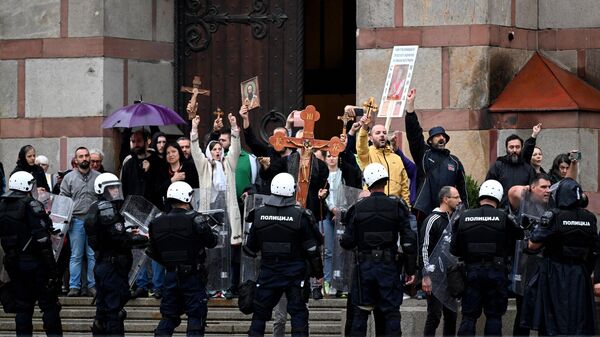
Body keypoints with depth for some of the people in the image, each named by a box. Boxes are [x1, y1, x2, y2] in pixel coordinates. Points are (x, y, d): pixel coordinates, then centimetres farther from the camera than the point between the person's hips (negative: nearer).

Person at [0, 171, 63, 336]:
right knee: (49, 305, 1)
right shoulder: (32, 206, -14)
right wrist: (52, 268, -16)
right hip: (35, 263, -6)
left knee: (23, 307, 12)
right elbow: (42, 240, -18)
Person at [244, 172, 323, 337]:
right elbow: (311, 249, -6)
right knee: (298, 312, 2)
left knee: (260, 312, 11)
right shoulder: (300, 216, -11)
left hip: (267, 272, 2)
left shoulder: (259, 214, -3)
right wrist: (318, 272, 6)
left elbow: (250, 248, 6)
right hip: (294, 273, -2)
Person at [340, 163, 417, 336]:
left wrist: (342, 240, 24)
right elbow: (408, 240, -6)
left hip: (364, 265, 1)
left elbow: (347, 242, -1)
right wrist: (410, 270, 1)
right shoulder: (397, 206, -5)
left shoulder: (358, 208, -2)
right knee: (392, 313, 3)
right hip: (389, 265, -1)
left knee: (360, 313, 8)